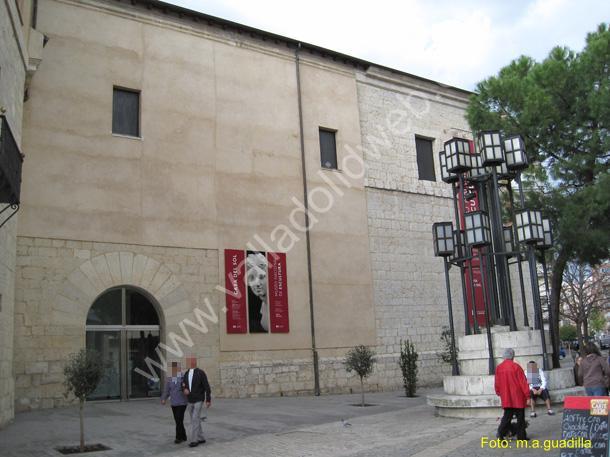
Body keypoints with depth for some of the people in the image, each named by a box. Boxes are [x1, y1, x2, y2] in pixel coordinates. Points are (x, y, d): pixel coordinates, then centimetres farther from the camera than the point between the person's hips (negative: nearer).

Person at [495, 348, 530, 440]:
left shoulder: (498, 368, 0)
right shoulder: (516, 367, -12)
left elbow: (497, 383, 8)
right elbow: (523, 382, -10)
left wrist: (499, 393, 23)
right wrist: (527, 396, -5)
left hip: (506, 398, 4)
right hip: (518, 398, -4)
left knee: (507, 416, 10)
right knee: (520, 417, 8)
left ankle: (501, 433, -6)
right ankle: (521, 436, 13)